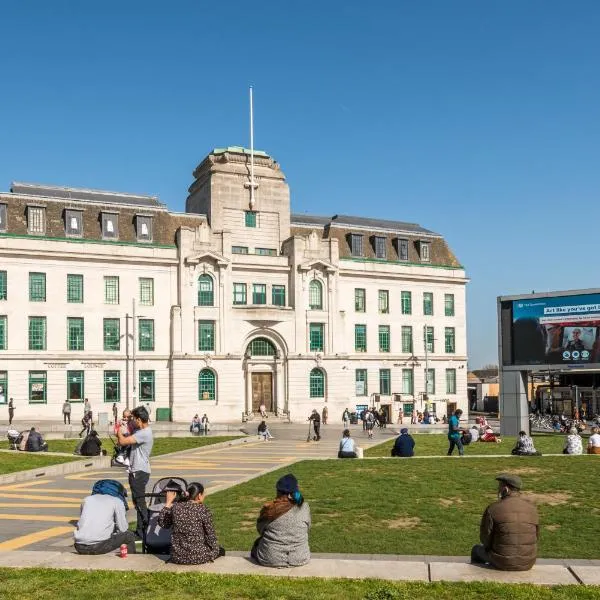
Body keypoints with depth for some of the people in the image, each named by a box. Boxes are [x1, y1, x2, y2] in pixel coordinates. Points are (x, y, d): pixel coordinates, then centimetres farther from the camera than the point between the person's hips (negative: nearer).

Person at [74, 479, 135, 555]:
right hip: (98, 546, -5)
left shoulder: (87, 499, 19)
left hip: (79, 547, 5)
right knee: (129, 536, 17)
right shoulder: (117, 501, 8)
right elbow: (123, 529, 7)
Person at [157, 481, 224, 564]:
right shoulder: (203, 511, -15)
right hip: (198, 558, -4)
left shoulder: (175, 508, -4)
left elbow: (162, 523, 13)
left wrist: (168, 502, 15)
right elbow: (211, 536, -10)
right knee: (220, 550, 26)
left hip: (177, 558, 4)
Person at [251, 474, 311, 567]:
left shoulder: (269, 509, -12)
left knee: (257, 543, 29)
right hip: (299, 559, 1)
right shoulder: (304, 507, -10)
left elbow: (260, 530, 3)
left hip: (270, 559, -1)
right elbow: (307, 528, 4)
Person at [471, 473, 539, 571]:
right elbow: (535, 537, 8)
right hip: (527, 562, 4)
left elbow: (485, 538, -7)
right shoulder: (532, 508, -3)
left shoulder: (493, 509, -15)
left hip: (502, 562, -3)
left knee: (477, 549, 28)